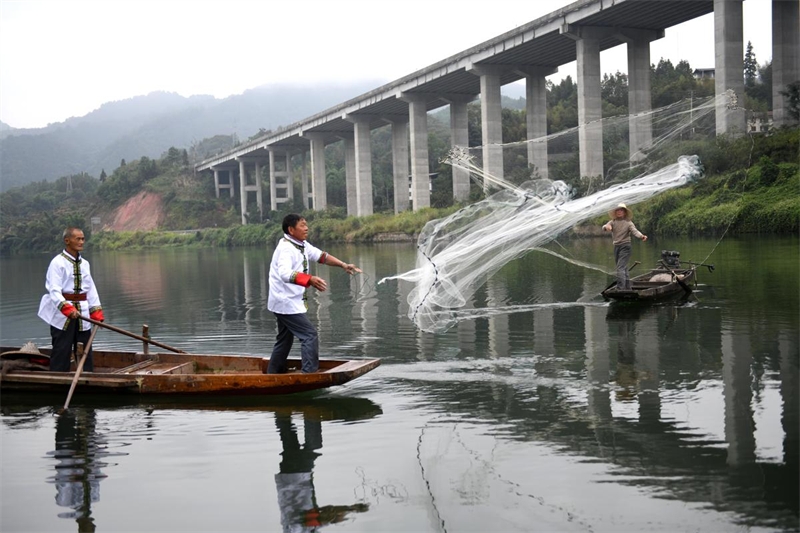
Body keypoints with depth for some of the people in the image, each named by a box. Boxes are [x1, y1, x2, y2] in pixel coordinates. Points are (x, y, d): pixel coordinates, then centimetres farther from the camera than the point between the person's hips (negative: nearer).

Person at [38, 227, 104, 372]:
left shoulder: (84, 263, 11)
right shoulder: (58, 262, -9)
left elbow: (91, 289, 13)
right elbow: (54, 291, -18)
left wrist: (96, 312, 5)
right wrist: (68, 309, -31)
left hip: (82, 313, 6)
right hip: (61, 314, -6)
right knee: (61, 351, -2)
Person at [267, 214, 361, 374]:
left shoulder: (302, 245, 10)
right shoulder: (286, 249, -22)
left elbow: (321, 256, 14)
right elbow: (285, 274, -38)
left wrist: (343, 265, -1)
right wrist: (310, 280, -51)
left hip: (288, 302, 11)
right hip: (286, 302, -11)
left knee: (285, 340, 19)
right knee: (310, 334, -13)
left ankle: (272, 375, 29)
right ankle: (310, 374, -13)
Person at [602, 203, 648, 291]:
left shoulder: (628, 222, -5)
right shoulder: (613, 222, 5)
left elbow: (634, 231, -19)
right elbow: (604, 227, -13)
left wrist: (641, 236, -41)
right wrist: (606, 227, -39)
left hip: (625, 246, -6)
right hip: (616, 247, 6)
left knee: (620, 268, -17)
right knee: (623, 269, 15)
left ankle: (620, 288, -21)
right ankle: (627, 288, 26)